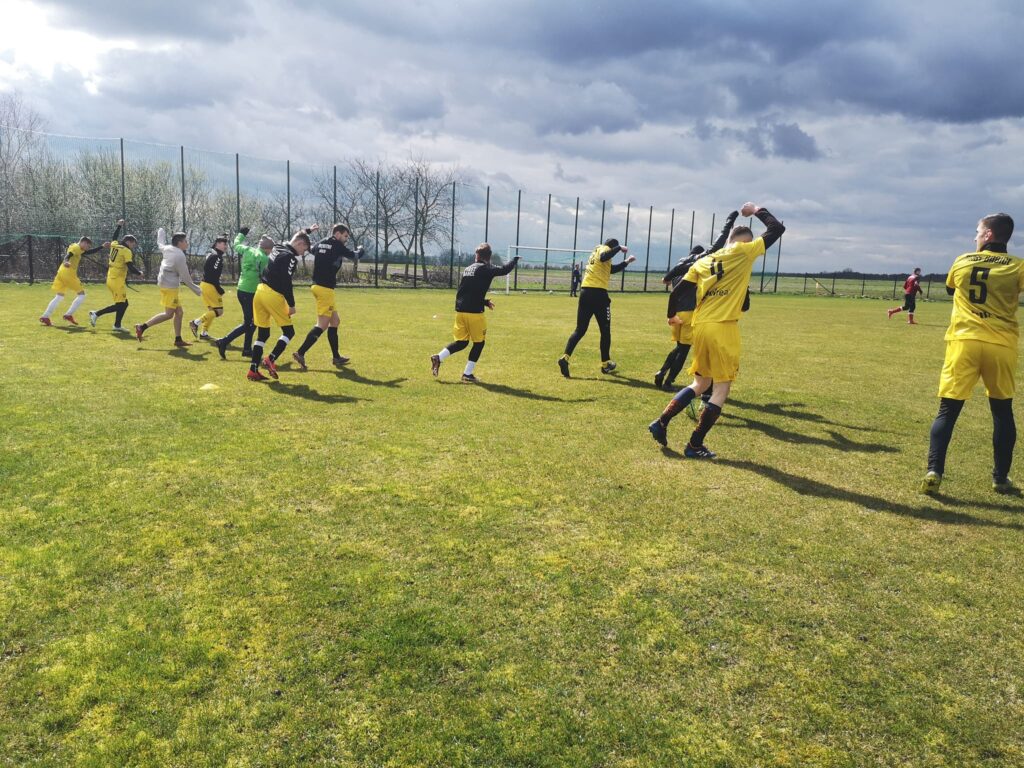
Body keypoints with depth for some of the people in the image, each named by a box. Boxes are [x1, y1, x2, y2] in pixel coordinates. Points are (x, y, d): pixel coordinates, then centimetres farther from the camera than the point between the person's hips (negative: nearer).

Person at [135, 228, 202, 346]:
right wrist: (197, 290, -4)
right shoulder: (180, 256, -15)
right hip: (170, 286, -10)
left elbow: (160, 244, 35)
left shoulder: (167, 249, 9)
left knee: (179, 312, 11)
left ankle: (178, 339, 12)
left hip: (165, 283, 10)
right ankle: (142, 327, -9)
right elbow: (186, 278, -13)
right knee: (169, 314, -10)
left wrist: (161, 232, 54)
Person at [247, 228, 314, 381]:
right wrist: (291, 305, -12)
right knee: (289, 332, 3)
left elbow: (296, 237, 38)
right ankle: (271, 359, -12)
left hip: (260, 292, 9)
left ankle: (253, 370, 7)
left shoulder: (279, 248, 16)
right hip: (273, 295, -9)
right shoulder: (290, 257, -12)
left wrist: (308, 230, 52)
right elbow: (286, 282, -17)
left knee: (263, 334, 10)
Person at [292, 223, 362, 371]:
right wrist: (359, 250, 23)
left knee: (335, 321, 16)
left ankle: (336, 357, 20)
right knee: (322, 325, -10)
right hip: (326, 289, -9)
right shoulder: (337, 245, -8)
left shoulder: (321, 243, 14)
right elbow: (355, 256, 1)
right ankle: (300, 354, -16)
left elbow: (312, 249, 36)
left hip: (317, 286, 9)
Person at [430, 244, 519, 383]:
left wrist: (485, 302, 25)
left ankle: (438, 358, 0)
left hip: (460, 311, 7)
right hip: (474, 312, -7)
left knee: (461, 342, 16)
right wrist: (515, 260, 10)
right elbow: (504, 270, -9)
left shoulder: (468, 269, 17)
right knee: (479, 343, 8)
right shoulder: (485, 268, -5)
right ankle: (467, 374, 7)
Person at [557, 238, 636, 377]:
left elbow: (612, 269, 36)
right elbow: (604, 257, -26)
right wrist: (619, 248, -17)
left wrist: (627, 262, 38)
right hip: (598, 293, -7)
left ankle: (565, 358, -15)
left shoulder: (597, 250, 25)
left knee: (580, 330, 4)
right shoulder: (604, 249, 0)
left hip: (585, 292, 7)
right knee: (605, 330, 9)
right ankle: (605, 364, 18)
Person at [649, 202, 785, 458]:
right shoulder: (743, 252, -1)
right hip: (723, 328, -7)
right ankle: (695, 445, 4)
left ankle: (661, 422, 12)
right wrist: (757, 211, 19)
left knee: (700, 383, 20)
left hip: (700, 327, 7)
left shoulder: (703, 261, 14)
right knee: (722, 388, 4)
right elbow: (777, 228, 5)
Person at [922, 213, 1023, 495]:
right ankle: (1000, 478, 20)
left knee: (948, 410, 2)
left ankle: (934, 472, -9)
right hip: (1001, 345, 0)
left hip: (964, 341, 0)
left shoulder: (962, 262, 8)